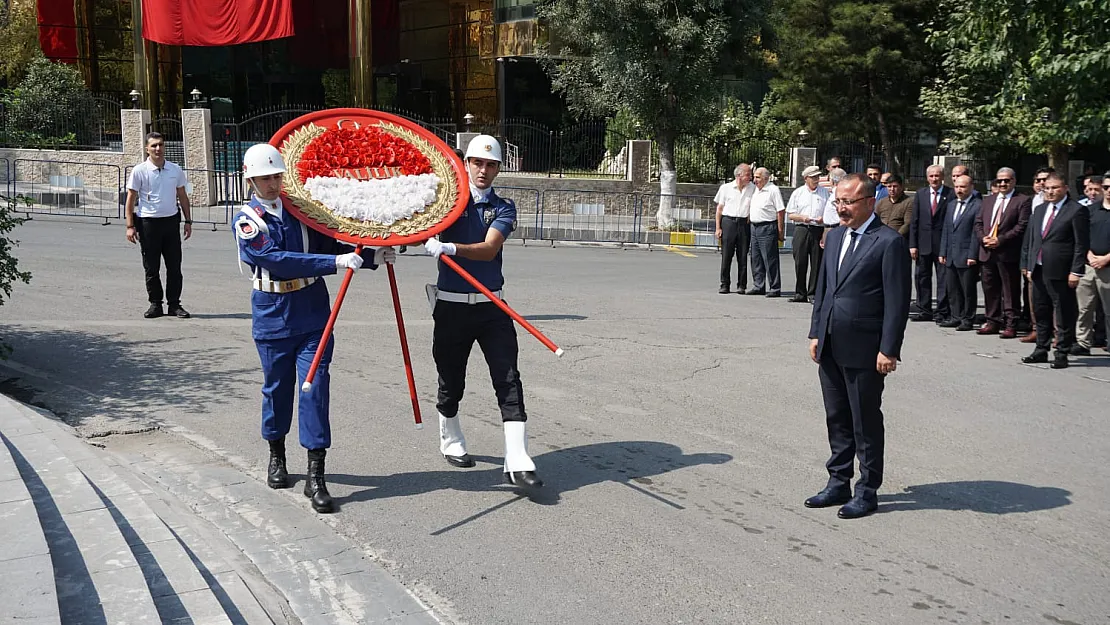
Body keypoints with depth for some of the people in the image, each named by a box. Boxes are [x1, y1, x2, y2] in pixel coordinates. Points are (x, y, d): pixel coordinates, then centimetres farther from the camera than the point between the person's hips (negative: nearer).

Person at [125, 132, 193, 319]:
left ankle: (174, 304, 10)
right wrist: (130, 226, -7)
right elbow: (130, 199, -1)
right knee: (151, 268, 4)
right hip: (148, 222, -2)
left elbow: (182, 196, 15)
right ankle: (155, 304, 14)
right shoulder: (139, 171, -4)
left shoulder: (175, 170, 6)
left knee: (174, 266, 3)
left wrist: (188, 221, 11)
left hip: (171, 220, 3)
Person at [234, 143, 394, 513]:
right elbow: (278, 260, -22)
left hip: (313, 313, 2)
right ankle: (276, 456, 36)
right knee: (277, 387, 11)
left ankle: (315, 476, -2)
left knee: (315, 387, -5)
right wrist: (335, 262, -30)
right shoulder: (248, 221, -6)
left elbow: (329, 247, 11)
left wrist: (371, 256, -5)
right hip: (273, 317, -2)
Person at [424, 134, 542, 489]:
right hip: (451, 306, 0)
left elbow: (489, 249, -14)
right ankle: (450, 442, 35)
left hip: (491, 307, 1)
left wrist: (450, 248, -31)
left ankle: (517, 462, -9)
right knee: (451, 381, 11)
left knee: (508, 380, -8)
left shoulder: (503, 207, 3)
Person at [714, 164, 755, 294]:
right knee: (726, 255, -1)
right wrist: (718, 228, 2)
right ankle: (724, 284, 7)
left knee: (743, 256, 1)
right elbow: (719, 209, 8)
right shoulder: (726, 188, 6)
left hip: (744, 223, 1)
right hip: (728, 222, 0)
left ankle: (741, 285, 8)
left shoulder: (753, 189, 6)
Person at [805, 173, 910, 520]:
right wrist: (816, 333, 11)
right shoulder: (834, 236, 11)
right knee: (837, 419, 15)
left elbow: (897, 301, -13)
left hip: (864, 350, -7)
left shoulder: (889, 242, -11)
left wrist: (888, 350, -15)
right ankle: (838, 484, 28)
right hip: (830, 347, 7)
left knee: (866, 422, 5)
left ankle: (867, 491, 18)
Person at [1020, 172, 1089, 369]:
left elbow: (1081, 244, -11)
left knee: (1064, 316, 1)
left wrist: (1076, 271, -15)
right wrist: (1026, 263, 11)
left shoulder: (1077, 211, -7)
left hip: (1060, 272, -7)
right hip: (1038, 270, 7)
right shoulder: (1039, 210, 14)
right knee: (1041, 314, 14)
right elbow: (1029, 239, 17)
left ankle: (1062, 354, 8)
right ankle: (1041, 351, 25)